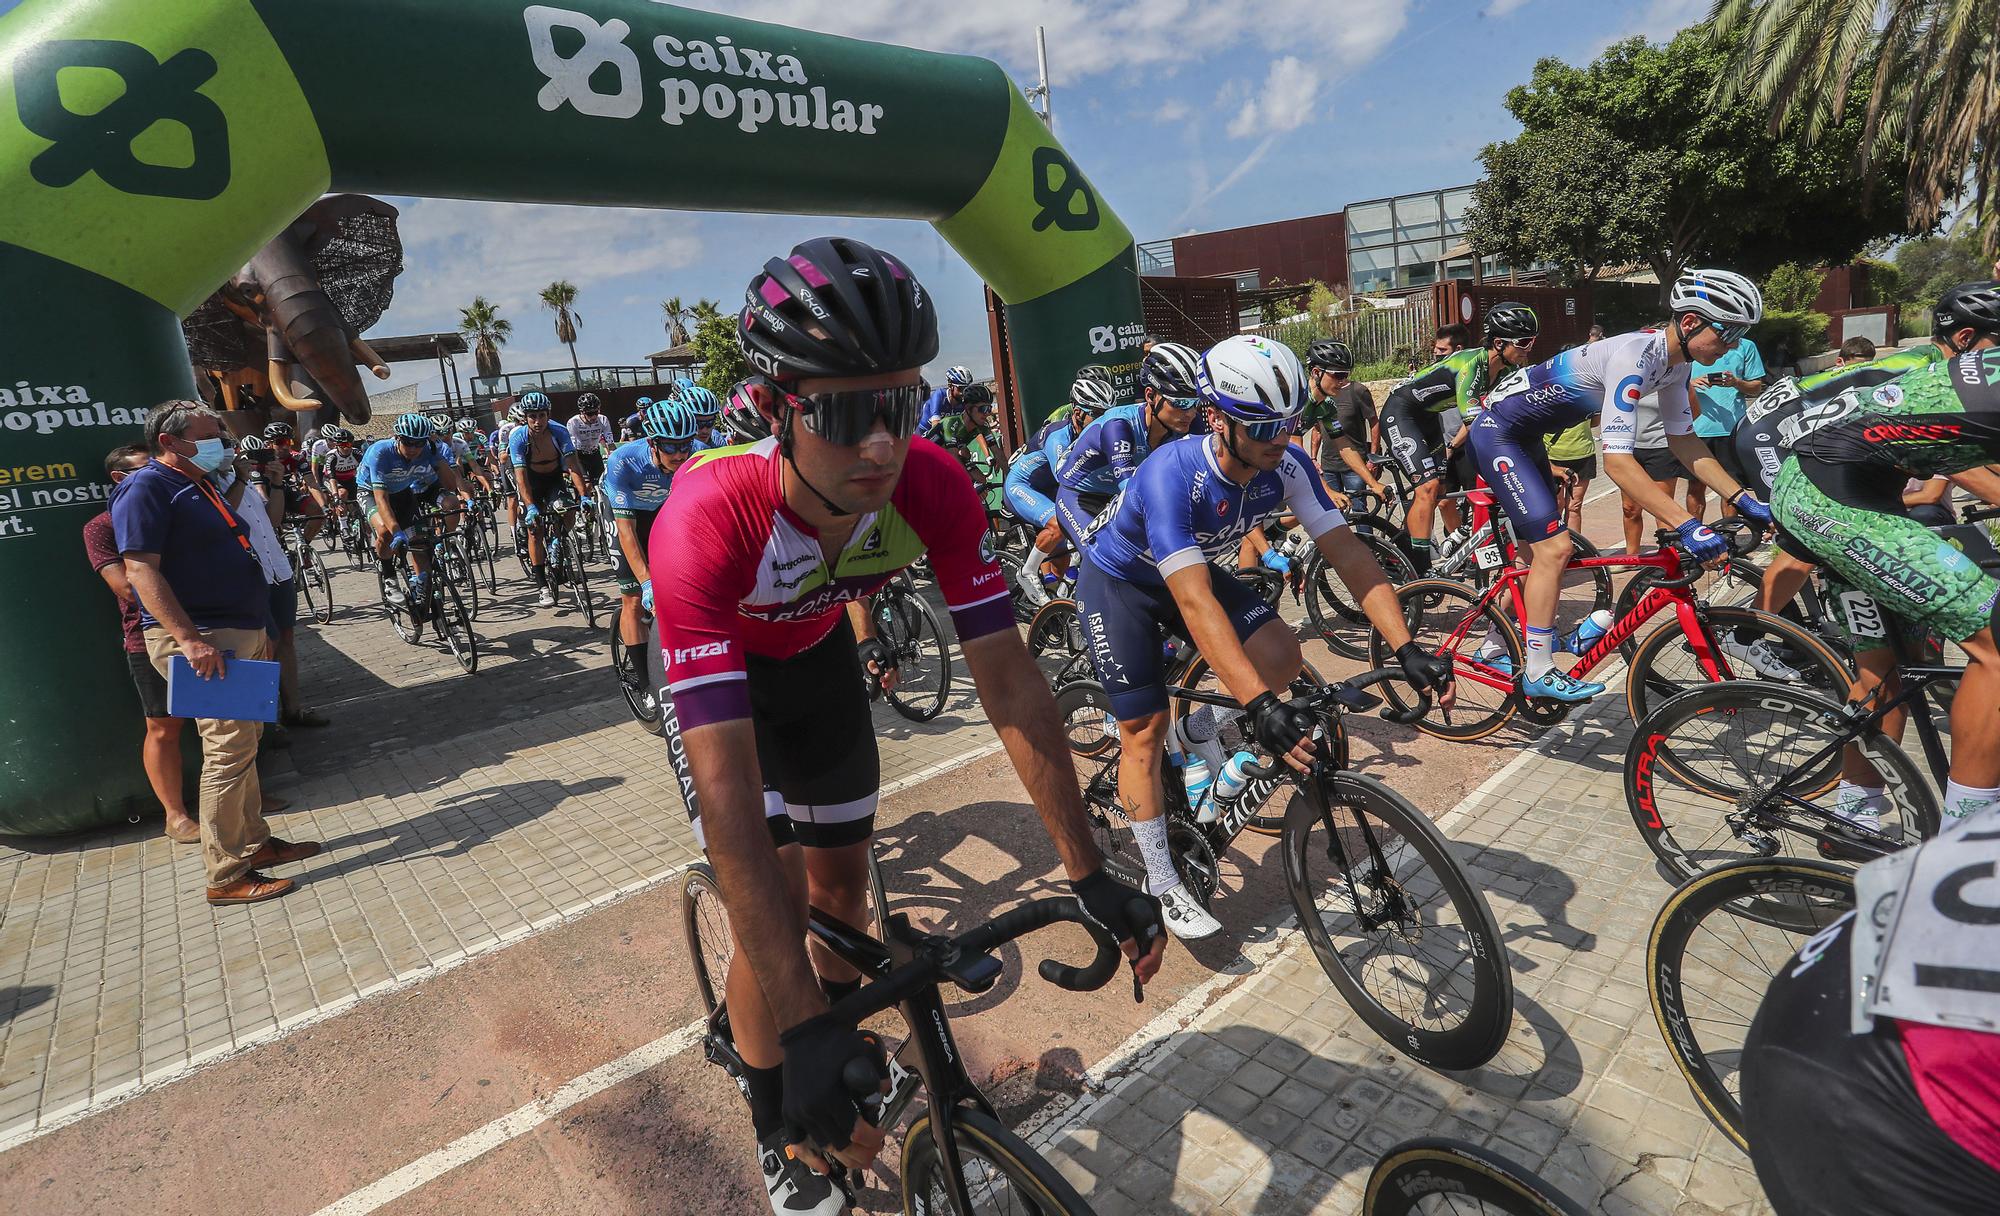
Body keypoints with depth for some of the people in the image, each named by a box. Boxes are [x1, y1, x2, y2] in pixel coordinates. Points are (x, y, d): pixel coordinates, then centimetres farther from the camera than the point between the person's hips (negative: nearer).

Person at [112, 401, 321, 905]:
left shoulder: (200, 485, 20)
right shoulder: (147, 487, -10)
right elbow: (140, 568, -20)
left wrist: (260, 632, 25)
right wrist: (190, 639, -29)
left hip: (242, 635, 10)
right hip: (201, 641, -10)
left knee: (244, 742, 15)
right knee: (229, 747, -10)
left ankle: (253, 842, 26)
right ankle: (227, 876, -3)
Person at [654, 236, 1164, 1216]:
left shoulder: (932, 486, -32)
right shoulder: (707, 518, -42)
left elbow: (1011, 684, -28)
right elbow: (728, 787, -44)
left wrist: (1090, 877, -27)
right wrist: (805, 1031, -45)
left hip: (818, 655, 3)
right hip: (713, 669, -3)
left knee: (841, 882, 13)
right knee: (773, 900, -9)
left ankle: (850, 1021, 46)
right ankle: (778, 1132, 20)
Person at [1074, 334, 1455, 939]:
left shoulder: (1287, 465, -21)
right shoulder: (1172, 474, -38)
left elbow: (1348, 552, -22)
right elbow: (1194, 601, -45)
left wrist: (1406, 647, -33)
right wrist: (1258, 705, -52)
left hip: (1194, 567, 5)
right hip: (1119, 580, -5)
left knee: (1281, 655, -18)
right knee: (1145, 728, -7)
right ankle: (1161, 884, 9)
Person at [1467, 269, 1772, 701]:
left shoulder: (1674, 361, 0)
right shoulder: (1634, 355, -28)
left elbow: (1682, 439, 7)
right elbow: (1617, 459, -34)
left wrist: (1744, 499, 0)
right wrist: (1688, 525, -37)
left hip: (1524, 435, 10)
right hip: (1496, 432, -10)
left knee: (1535, 549, 15)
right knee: (1555, 547, -14)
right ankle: (1538, 672, -5)